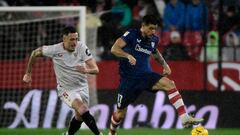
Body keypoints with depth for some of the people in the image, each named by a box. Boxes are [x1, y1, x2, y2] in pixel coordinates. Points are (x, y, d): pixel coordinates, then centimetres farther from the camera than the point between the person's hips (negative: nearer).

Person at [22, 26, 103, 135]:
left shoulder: (82, 48, -16)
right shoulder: (55, 50, -18)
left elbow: (95, 69, -20)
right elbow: (35, 53, 1)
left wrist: (86, 70, -43)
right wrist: (28, 73, 5)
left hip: (82, 87, 3)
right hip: (66, 89, -3)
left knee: (79, 117, 12)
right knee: (83, 110, -26)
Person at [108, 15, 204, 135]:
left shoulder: (153, 40, 6)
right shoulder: (132, 35, -10)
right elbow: (114, 49, -20)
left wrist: (164, 64, 17)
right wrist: (128, 56, -36)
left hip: (146, 75, 4)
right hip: (129, 78, -3)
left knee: (169, 84, -24)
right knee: (120, 114, 3)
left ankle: (184, 118, -32)